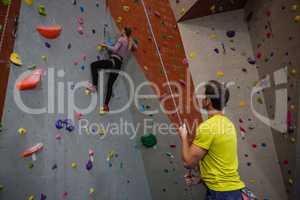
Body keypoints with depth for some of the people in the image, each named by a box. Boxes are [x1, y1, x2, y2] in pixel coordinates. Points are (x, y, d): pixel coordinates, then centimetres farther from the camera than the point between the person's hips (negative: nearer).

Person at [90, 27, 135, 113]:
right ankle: (106, 105, 8)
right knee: (110, 84, 8)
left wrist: (106, 46, -1)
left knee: (93, 65, -2)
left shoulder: (121, 39, -1)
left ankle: (94, 86, -11)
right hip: (119, 64, 7)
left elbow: (114, 49, -14)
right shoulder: (130, 42, 18)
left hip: (113, 61, -7)